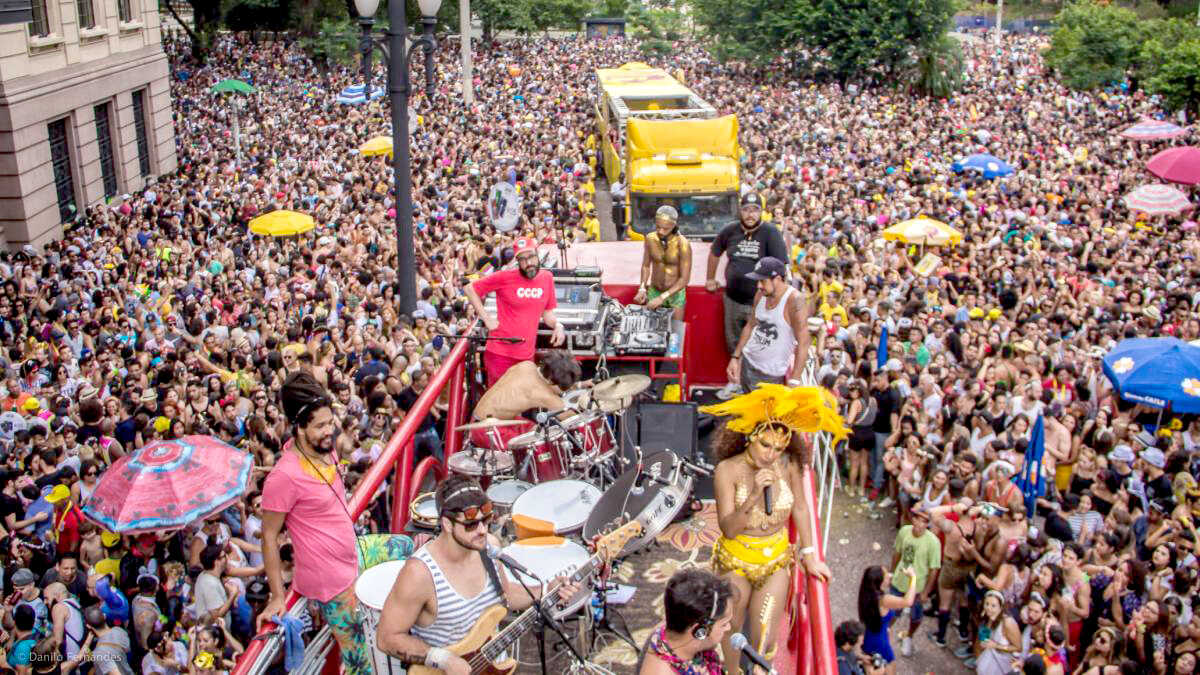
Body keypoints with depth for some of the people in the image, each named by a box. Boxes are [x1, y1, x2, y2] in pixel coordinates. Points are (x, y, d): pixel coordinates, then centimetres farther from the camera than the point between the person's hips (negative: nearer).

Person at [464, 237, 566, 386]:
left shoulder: (547, 277, 4)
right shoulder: (505, 277, -9)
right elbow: (471, 289, -1)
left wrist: (557, 325, -5)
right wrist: (486, 318, -6)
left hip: (527, 355, 4)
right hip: (500, 353, -4)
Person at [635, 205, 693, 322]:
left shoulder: (683, 244, -22)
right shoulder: (650, 239, -10)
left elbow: (685, 278, -20)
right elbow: (646, 266, 4)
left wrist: (663, 297, -24)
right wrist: (642, 289, -9)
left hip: (675, 293, -3)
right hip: (653, 291, 3)